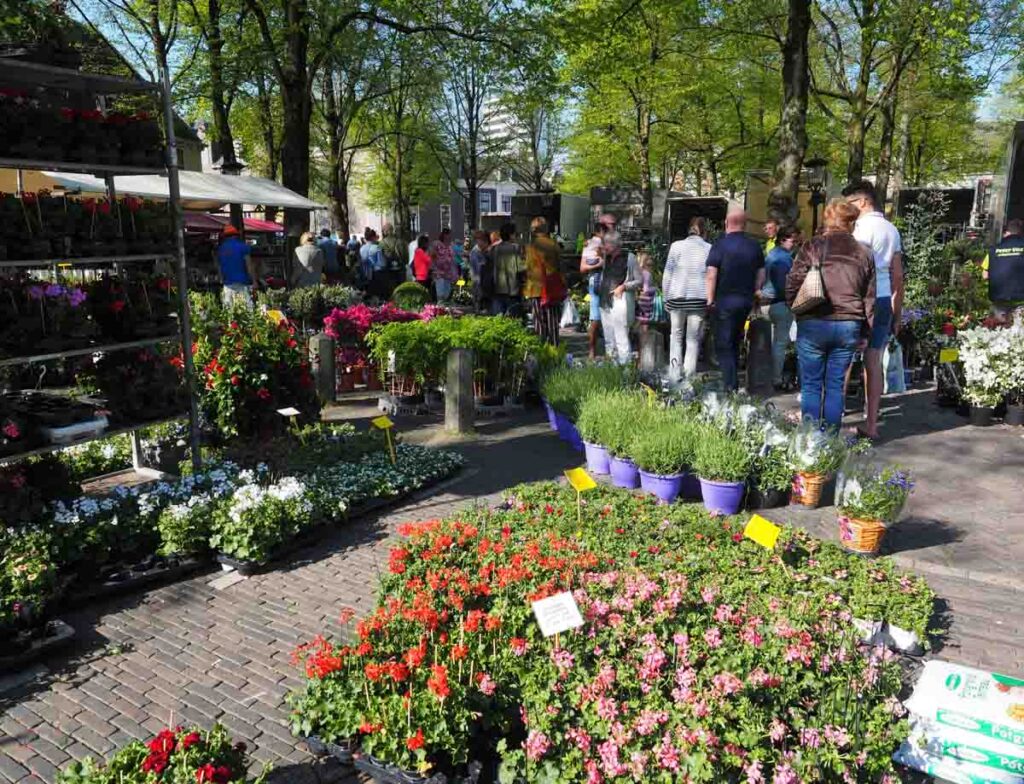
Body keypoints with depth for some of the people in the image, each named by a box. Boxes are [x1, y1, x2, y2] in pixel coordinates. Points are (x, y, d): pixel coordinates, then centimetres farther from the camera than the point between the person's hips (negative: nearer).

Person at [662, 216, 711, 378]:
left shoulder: (677, 245, 2)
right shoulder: (709, 249, 2)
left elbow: (667, 273, 3)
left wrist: (666, 297, 10)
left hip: (677, 297, 0)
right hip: (699, 298, 0)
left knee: (676, 336, 12)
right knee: (693, 339, 6)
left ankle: (675, 375, 6)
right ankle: (689, 376, 3)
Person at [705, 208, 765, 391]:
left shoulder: (720, 245, -9)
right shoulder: (754, 246, 6)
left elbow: (711, 275, -14)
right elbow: (761, 276, 9)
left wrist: (710, 300, -9)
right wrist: (751, 294, 17)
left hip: (724, 301, -5)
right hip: (746, 301, 5)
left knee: (723, 345, 0)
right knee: (735, 343, 18)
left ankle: (730, 387, -6)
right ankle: (734, 384, 24)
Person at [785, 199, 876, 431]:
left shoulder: (812, 247, -4)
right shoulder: (864, 254, 9)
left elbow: (793, 284, -6)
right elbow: (869, 297, 11)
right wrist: (864, 332, 17)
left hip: (813, 324, -3)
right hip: (849, 327, 3)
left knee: (811, 385, 5)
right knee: (836, 386, 10)